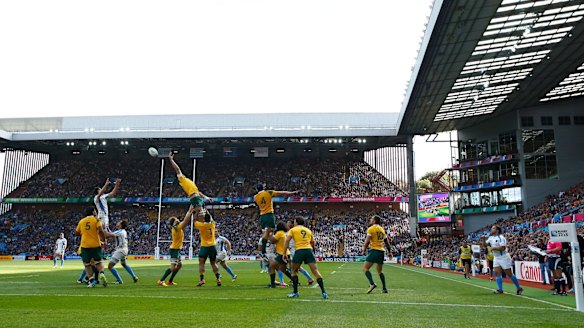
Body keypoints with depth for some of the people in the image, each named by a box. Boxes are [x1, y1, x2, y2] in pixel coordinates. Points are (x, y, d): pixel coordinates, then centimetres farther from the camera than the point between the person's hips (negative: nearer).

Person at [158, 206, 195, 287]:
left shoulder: (176, 228, 8)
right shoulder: (177, 228, -17)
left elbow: (185, 220, 14)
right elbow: (185, 221, -20)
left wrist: (189, 211, 11)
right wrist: (190, 212, -13)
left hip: (176, 249, 10)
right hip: (174, 249, -10)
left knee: (179, 265, 18)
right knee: (173, 267, -14)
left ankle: (170, 281, 21)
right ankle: (161, 281, -13)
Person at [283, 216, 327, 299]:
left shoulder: (293, 230, 12)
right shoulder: (308, 230, 23)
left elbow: (287, 241, 1)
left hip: (299, 251, -3)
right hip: (309, 250, 3)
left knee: (294, 271, 16)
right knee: (315, 271, 0)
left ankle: (295, 292, 16)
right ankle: (323, 292, -6)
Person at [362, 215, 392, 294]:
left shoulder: (371, 229, -4)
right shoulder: (382, 229, 17)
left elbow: (367, 241, -11)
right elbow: (387, 242, 21)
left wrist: (364, 250, -1)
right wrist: (389, 252, 29)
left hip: (374, 250, -7)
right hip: (382, 251, 7)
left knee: (365, 268, -7)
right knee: (380, 271, 18)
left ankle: (372, 284, -24)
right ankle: (384, 288, 15)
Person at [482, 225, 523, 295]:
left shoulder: (501, 237, -16)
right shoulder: (491, 238, 9)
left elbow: (503, 248, -25)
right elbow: (485, 245, 6)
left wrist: (493, 248, -19)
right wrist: (483, 239, -10)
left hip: (504, 257, -7)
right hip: (496, 258, 7)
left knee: (509, 274, -1)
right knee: (497, 273, -2)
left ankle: (519, 288, 14)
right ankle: (500, 289, 3)